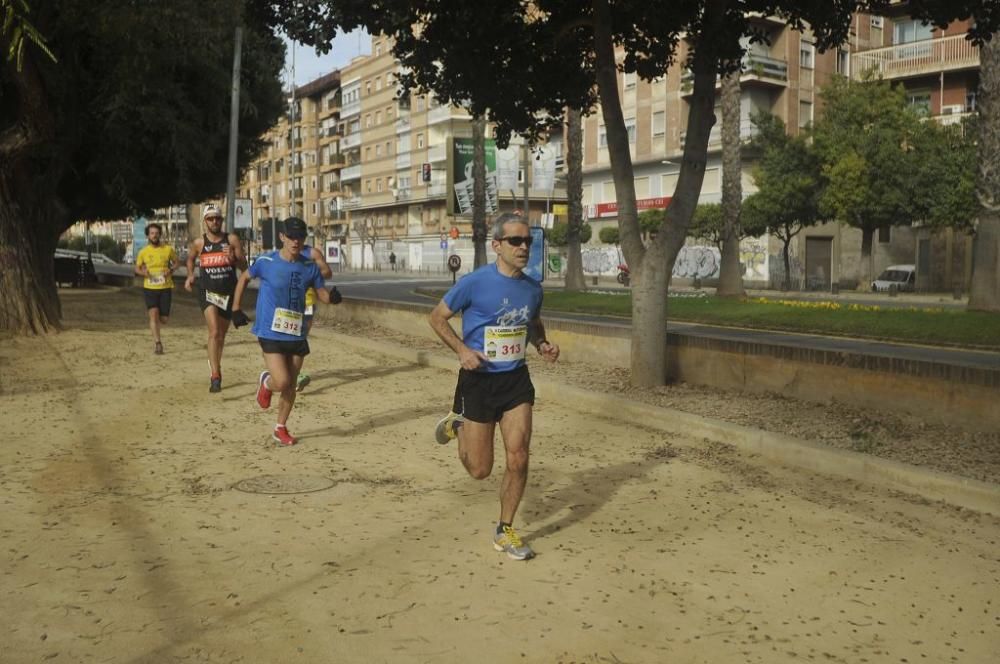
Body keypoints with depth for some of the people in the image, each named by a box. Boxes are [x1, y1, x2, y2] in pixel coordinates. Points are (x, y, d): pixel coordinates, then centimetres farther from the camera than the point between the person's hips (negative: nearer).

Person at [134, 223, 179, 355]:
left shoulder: (168, 249, -1)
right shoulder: (143, 252, 2)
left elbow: (177, 262, 13)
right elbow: (137, 268, 13)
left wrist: (171, 270, -8)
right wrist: (143, 272, -11)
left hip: (166, 287, 1)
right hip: (149, 288, 0)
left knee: (164, 319, 3)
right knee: (154, 314, -16)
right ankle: (157, 343, -12)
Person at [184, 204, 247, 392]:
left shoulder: (232, 240, -1)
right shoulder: (199, 243, 2)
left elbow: (244, 266, -2)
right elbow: (190, 258, 24)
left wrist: (234, 259, -21)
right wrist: (190, 276, 8)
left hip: (229, 292, 2)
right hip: (208, 292, -2)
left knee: (221, 334, 16)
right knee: (214, 332, -19)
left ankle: (215, 367, 39)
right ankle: (215, 376, -22)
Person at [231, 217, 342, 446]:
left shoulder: (310, 267, 0)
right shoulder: (265, 262, -8)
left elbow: (322, 295, 4)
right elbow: (244, 277, 8)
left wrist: (332, 297, -20)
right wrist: (236, 309, 7)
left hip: (297, 334, 4)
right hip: (270, 333, -4)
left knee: (291, 385, 11)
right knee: (281, 382, -15)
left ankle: (281, 429, 31)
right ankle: (266, 382, 23)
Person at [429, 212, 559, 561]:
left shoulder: (533, 288, 1)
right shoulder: (474, 282, -14)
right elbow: (437, 317, -4)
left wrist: (543, 344, -1)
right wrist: (462, 350, -19)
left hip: (516, 379, 4)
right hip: (479, 380, -4)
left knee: (518, 460, -1)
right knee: (480, 469, 5)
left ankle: (505, 531, 20)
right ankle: (457, 426, 37)